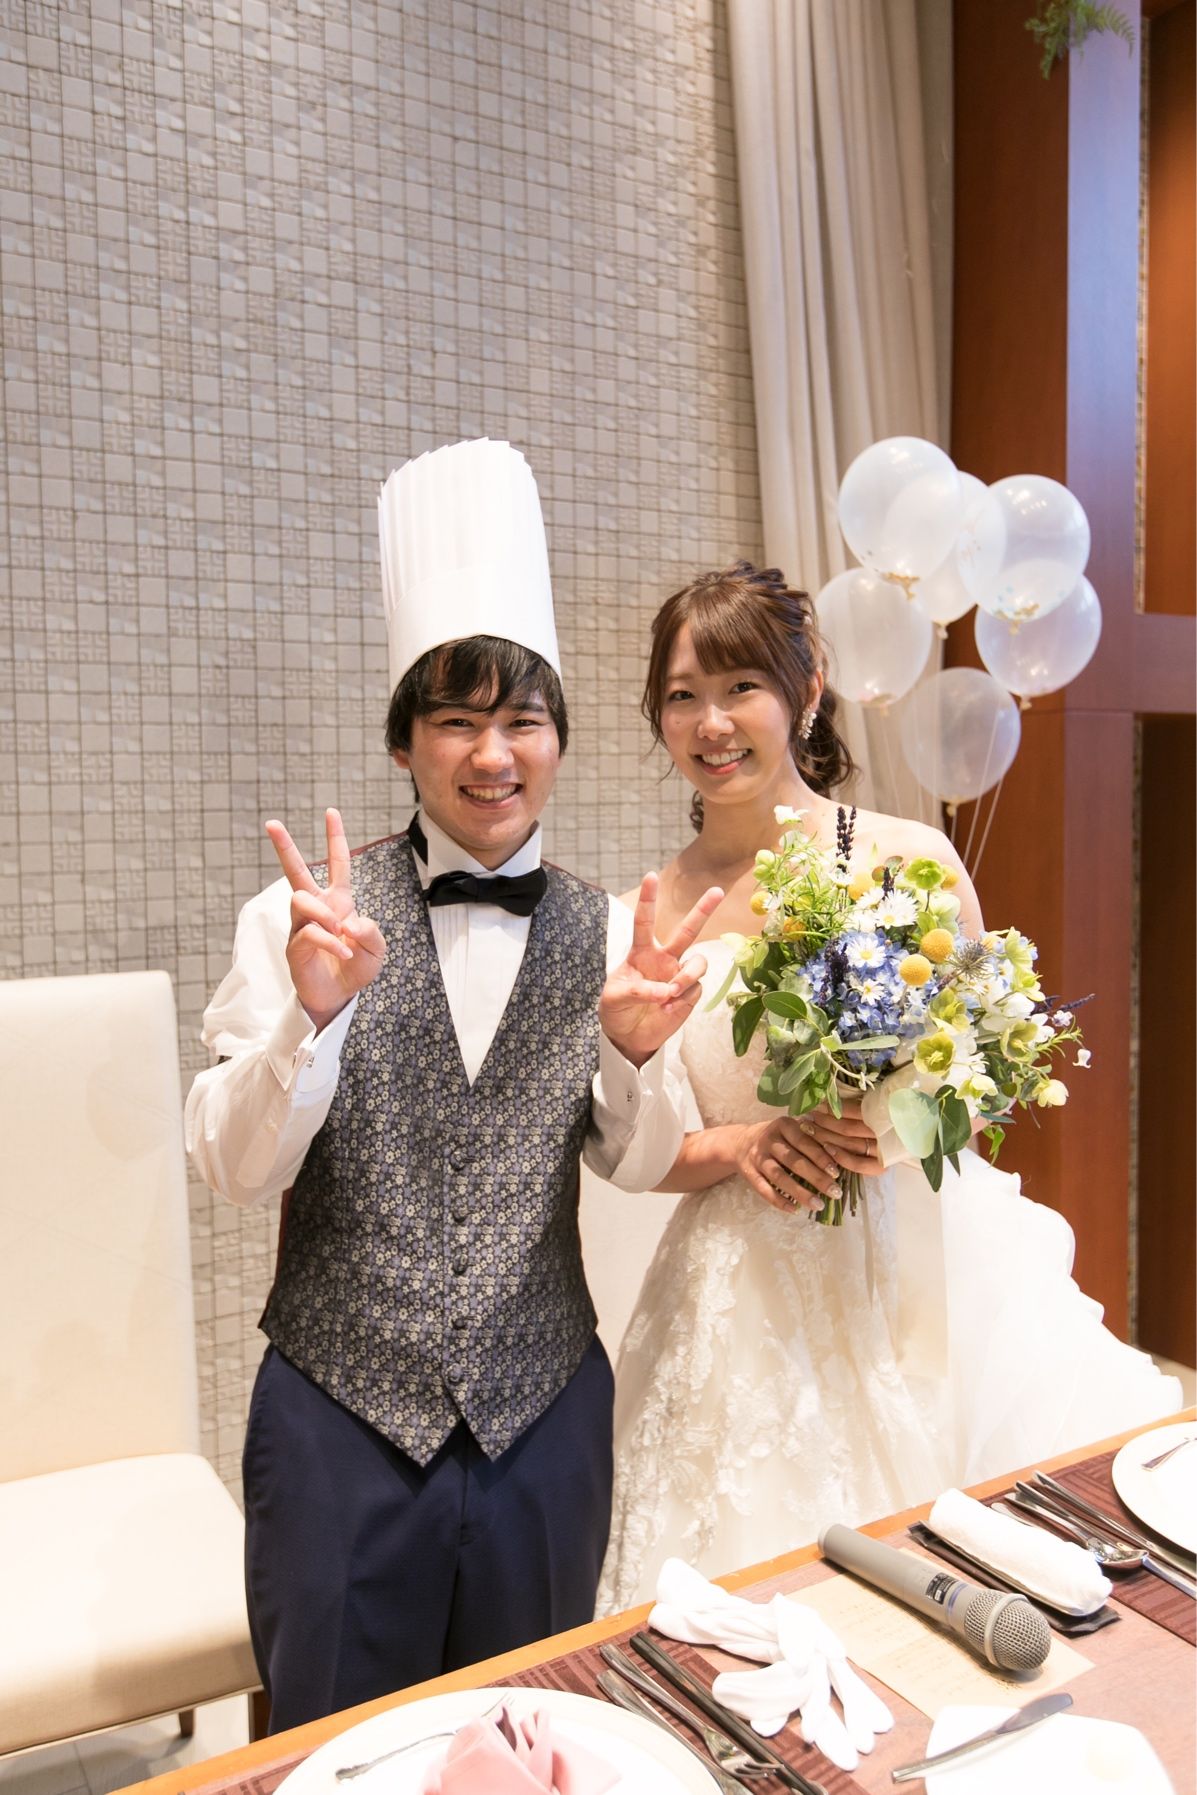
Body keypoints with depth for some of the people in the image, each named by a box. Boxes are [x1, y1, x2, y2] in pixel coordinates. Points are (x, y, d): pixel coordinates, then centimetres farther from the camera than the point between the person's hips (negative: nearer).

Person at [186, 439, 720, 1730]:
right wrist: (313, 1014, -28)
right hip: (339, 1414, -2)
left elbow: (634, 1165, 2)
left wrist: (636, 1051, -18)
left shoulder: (607, 933, -4)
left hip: (543, 1415, 3)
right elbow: (235, 1170, -11)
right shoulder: (302, 917, -11)